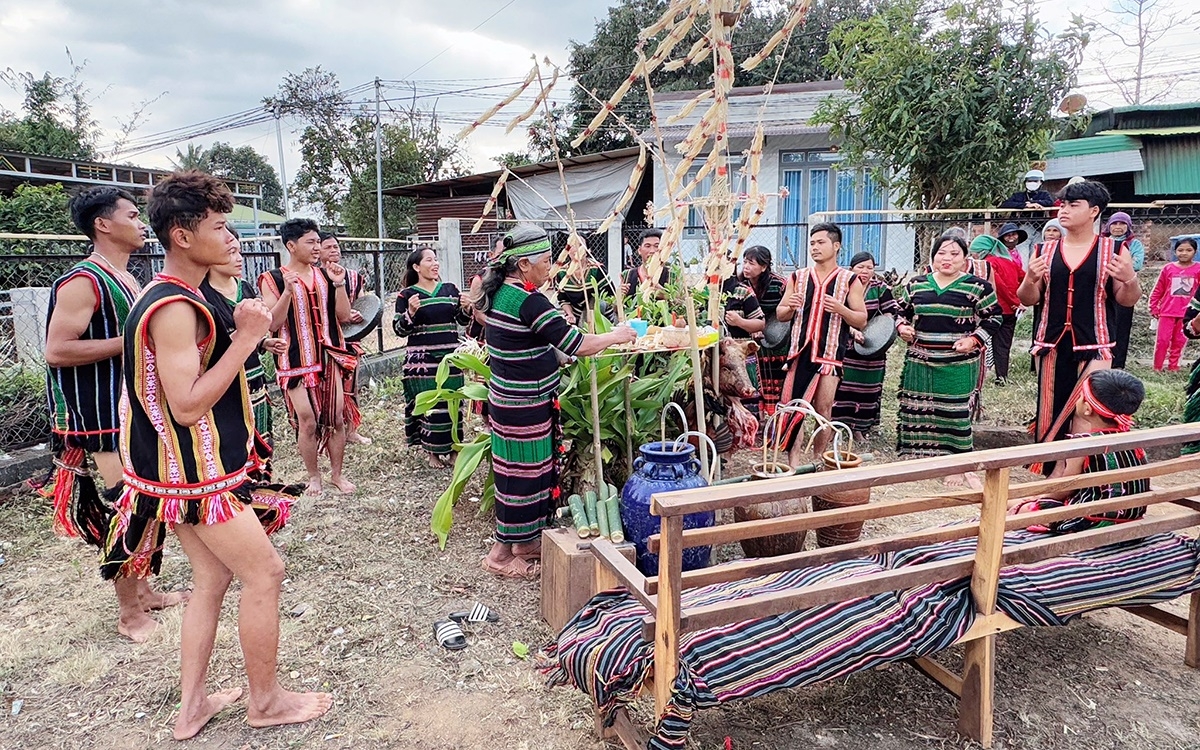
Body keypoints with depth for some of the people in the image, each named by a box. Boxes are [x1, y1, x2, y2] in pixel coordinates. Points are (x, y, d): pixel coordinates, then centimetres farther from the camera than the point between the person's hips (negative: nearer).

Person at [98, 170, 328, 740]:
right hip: (196, 475, -10)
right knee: (264, 573, 0)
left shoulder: (170, 298, 10)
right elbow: (187, 405, -26)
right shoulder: (174, 308, -22)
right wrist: (246, 337, -24)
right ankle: (266, 701, 17)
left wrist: (240, 333, 4)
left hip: (186, 472, 10)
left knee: (212, 579, 16)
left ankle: (192, 707, 27)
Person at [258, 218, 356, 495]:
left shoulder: (325, 275, 8)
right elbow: (273, 323, -11)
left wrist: (339, 285, -8)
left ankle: (337, 474, 21)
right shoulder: (273, 279, -4)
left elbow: (343, 316, 5)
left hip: (330, 357, 4)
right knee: (308, 422, 0)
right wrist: (288, 290, -22)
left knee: (336, 418, 6)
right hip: (297, 361, -4)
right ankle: (313, 476, 19)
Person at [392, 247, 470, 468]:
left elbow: (463, 321, 11)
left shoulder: (450, 289, 7)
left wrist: (466, 308, -9)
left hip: (450, 356, 3)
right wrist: (410, 313, -21)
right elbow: (399, 330, -3)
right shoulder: (406, 295, -1)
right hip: (422, 360, -3)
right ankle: (432, 451, 15)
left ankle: (452, 447, 20)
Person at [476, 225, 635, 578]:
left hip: (506, 397, 10)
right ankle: (505, 553, 16)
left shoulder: (498, 292, 5)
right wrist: (615, 336, -6)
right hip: (526, 405, -10)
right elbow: (576, 345, -23)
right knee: (524, 473, 2)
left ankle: (524, 540, 33)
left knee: (521, 469, 19)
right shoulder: (529, 302, -23)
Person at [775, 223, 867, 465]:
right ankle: (793, 462, 0)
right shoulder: (798, 277, 10)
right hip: (799, 352, 2)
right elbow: (780, 315, 14)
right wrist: (790, 307, -10)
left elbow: (862, 320, 3)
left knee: (824, 411, 2)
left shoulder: (850, 280, 3)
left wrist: (841, 309, -16)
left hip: (830, 354, -2)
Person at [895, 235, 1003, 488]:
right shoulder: (915, 285, 8)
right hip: (920, 361, 3)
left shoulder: (977, 287, -2)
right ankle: (916, 456, 21)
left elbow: (993, 317, 2)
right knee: (917, 409, 8)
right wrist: (902, 327, -3)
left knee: (955, 411, -1)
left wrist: (974, 340, -10)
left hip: (958, 364, -3)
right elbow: (902, 312, 17)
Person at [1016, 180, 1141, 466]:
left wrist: (1130, 280, -17)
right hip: (1051, 345, 2)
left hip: (1092, 346, -2)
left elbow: (1127, 300, 4)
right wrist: (1030, 280, -13)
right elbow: (1028, 299, 8)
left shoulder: (1113, 250, 1)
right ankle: (1048, 472, 17)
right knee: (1049, 414, 5)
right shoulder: (1045, 251, 7)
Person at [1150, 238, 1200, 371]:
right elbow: (1158, 290, 5)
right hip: (1167, 311, 0)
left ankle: (1173, 367, 19)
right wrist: (1154, 308, 4)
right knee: (1162, 340, 1)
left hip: (1187, 313, 1)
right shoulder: (1168, 268, -1)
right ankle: (1157, 367, 9)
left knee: (1179, 341, 9)